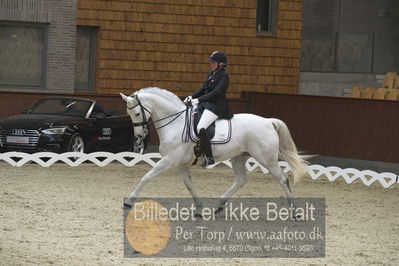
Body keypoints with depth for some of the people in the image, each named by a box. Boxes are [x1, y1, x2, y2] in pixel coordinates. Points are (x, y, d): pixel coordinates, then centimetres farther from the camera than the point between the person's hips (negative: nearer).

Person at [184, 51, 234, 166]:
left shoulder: (223, 76, -11)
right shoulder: (211, 74, 17)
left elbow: (216, 93, -21)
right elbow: (203, 89, 19)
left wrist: (199, 100, -26)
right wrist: (191, 97, 3)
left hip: (217, 106, -10)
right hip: (206, 104, 10)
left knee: (201, 128, -27)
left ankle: (209, 157, -25)